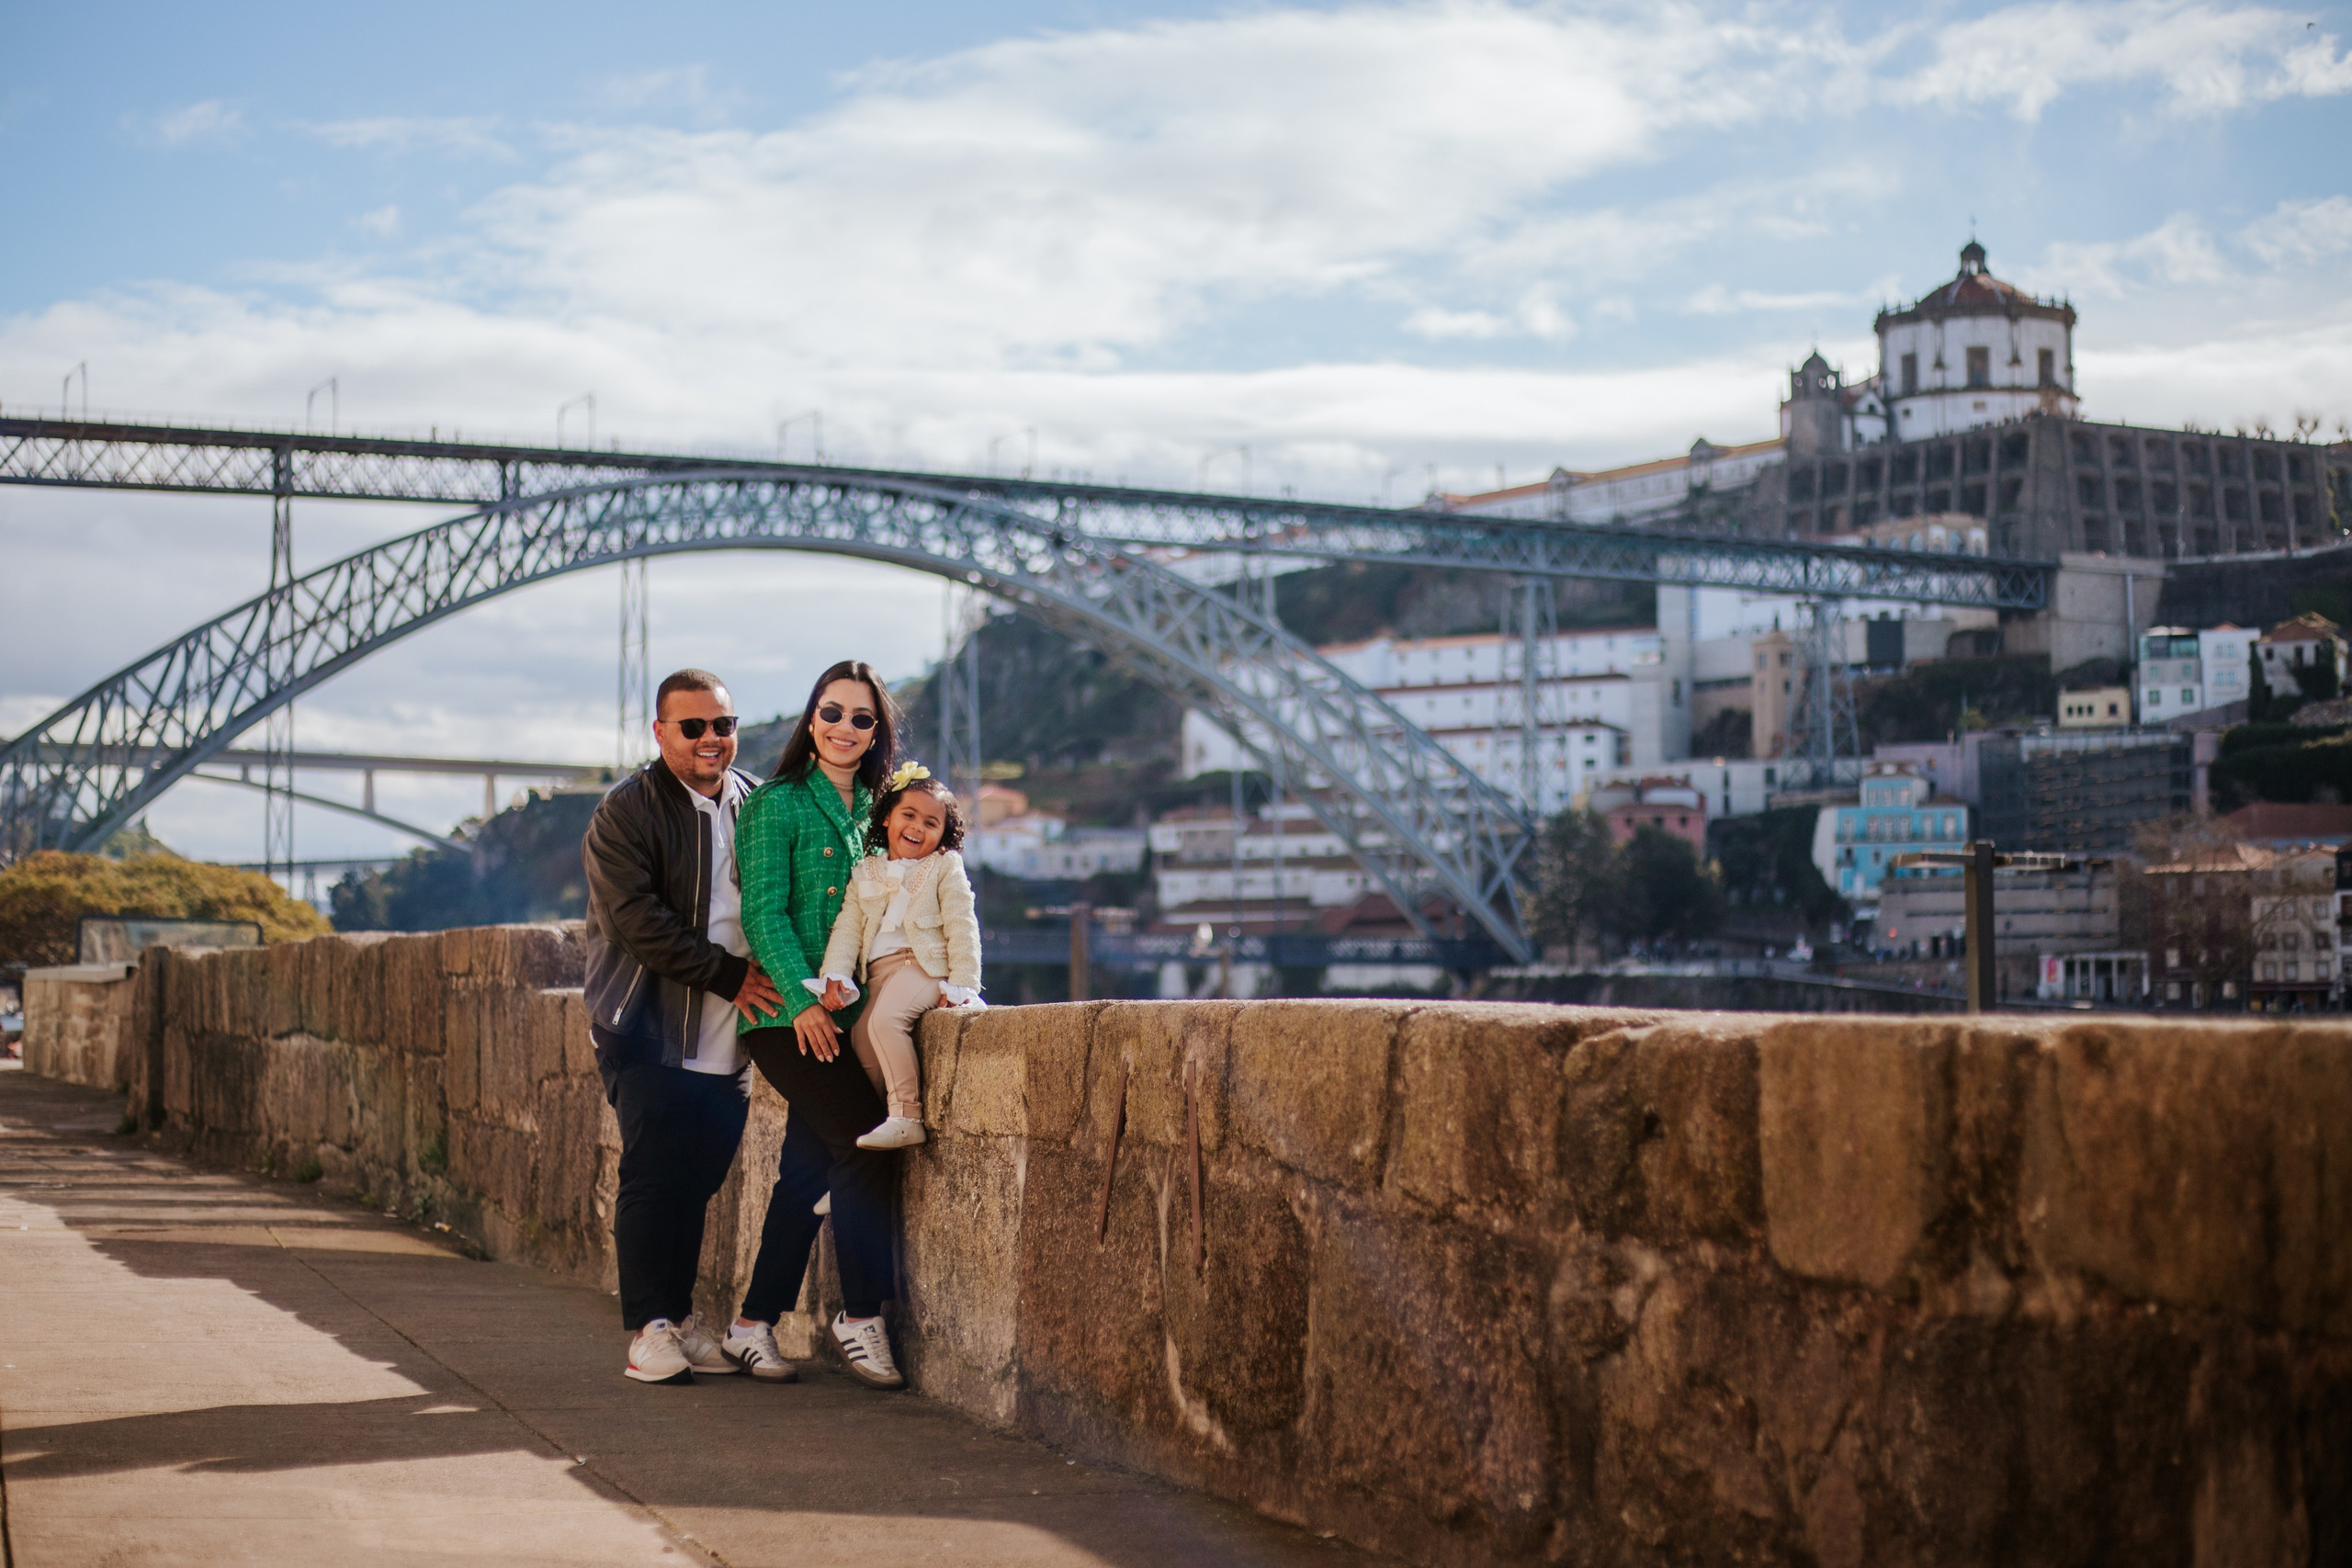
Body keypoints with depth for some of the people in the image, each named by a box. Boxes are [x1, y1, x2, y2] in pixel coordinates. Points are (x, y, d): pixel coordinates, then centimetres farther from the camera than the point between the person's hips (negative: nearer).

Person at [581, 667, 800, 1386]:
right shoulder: (626, 812, -6)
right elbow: (639, 921, -14)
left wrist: (769, 966, 2)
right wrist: (730, 977, -16)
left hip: (727, 1038, 5)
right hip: (646, 1029, -5)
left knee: (699, 1178, 6)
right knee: (654, 1176, -7)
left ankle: (680, 1319, 16)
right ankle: (648, 1329, 0)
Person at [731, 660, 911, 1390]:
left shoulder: (875, 810, 15)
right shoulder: (776, 805, -5)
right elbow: (763, 914, -10)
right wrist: (803, 998, -18)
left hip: (849, 1015, 7)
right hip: (788, 1015, -7)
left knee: (809, 1166, 6)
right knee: (865, 1141, -15)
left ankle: (756, 1321, 14)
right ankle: (860, 1316, -6)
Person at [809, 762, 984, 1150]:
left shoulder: (945, 868, 5)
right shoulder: (866, 873, 16)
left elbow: (962, 928, -2)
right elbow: (847, 928, 8)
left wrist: (962, 986, -11)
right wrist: (835, 977, -7)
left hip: (924, 964, -6)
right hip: (877, 972, 6)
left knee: (884, 1020, -28)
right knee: (862, 1046, -4)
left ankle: (907, 1118, -27)